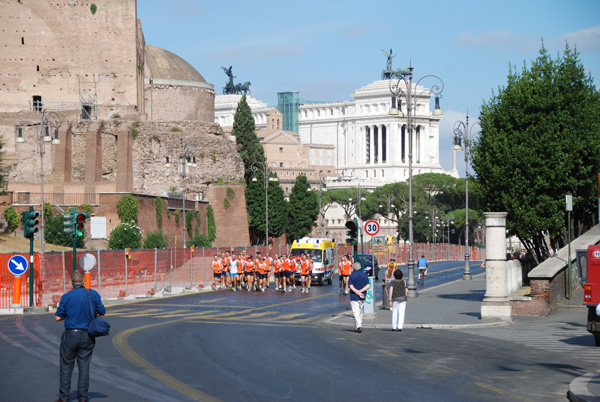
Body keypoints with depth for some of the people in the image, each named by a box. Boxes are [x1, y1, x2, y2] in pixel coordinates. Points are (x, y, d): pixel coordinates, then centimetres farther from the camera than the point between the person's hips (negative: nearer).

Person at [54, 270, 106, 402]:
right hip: (87, 336, 2)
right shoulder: (94, 294, -1)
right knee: (84, 366, 9)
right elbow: (102, 312, 7)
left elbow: (57, 317, -4)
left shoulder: (66, 296, -7)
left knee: (66, 367, 8)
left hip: (70, 335, -2)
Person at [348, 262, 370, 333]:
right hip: (362, 297, 4)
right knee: (361, 312, 16)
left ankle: (359, 326, -16)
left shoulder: (352, 276, -7)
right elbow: (368, 285, -4)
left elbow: (351, 287, -15)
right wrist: (360, 291, -10)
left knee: (356, 312, -4)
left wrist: (358, 293, -15)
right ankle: (358, 325, 22)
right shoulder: (364, 275, 4)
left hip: (354, 297, -4)